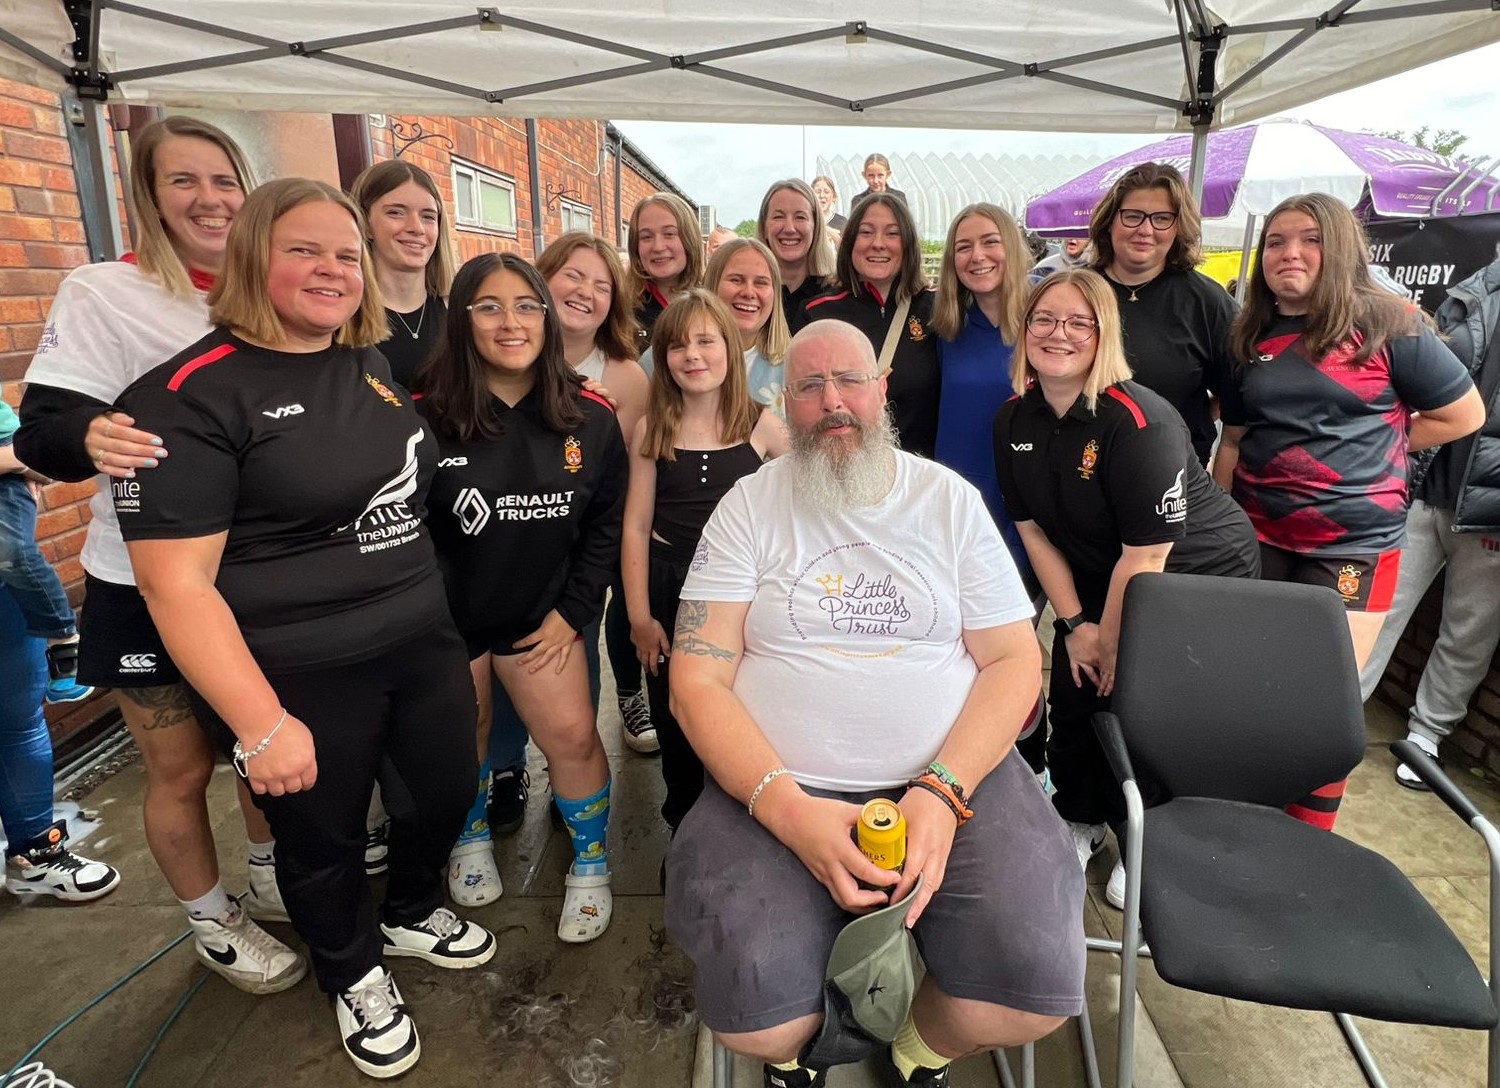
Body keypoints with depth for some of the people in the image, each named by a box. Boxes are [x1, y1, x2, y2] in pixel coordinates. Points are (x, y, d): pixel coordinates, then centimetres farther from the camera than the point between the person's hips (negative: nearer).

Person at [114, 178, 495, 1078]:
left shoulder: (377, 365, 4)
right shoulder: (191, 396, -16)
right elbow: (175, 583, -19)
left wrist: (446, 615, 18)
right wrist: (261, 723, -21)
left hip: (425, 642, 6)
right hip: (299, 678, -6)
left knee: (449, 792, 20)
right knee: (324, 840, 16)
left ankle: (412, 915, 52)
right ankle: (357, 978, 46)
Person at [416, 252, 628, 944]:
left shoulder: (589, 418, -5)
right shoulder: (426, 414, -13)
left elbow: (605, 522, 1)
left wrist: (572, 610, -4)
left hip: (541, 618, 1)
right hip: (447, 619, -1)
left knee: (573, 738, -4)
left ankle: (591, 862, 21)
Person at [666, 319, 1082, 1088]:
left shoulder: (950, 499, 6)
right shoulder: (748, 507, 2)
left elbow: (1013, 658, 2)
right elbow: (697, 682, -4)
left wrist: (945, 789, -14)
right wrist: (789, 809, -18)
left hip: (952, 777, 2)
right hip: (779, 791, -1)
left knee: (1038, 986, -19)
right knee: (754, 1016, -21)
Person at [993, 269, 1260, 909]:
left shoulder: (1138, 421, -27)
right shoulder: (1014, 421, -7)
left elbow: (1146, 554, -25)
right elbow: (1032, 527, -1)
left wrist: (1112, 646, -15)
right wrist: (1074, 623, -4)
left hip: (1199, 575, -5)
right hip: (1099, 581, 6)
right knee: (1071, 696, 3)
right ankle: (1081, 820, 30)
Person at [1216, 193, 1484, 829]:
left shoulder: (1387, 326, -6)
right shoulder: (1250, 337, 7)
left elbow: (1464, 414, 0)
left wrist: (1375, 448, 0)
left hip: (1352, 549, -4)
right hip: (1253, 541, 4)